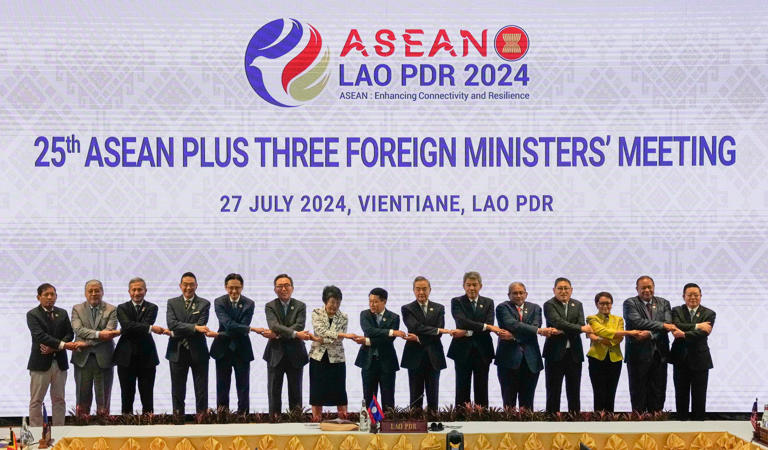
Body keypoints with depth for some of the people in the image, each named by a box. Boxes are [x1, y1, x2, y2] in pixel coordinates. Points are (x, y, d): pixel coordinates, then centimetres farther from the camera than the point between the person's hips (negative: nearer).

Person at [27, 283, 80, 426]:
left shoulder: (62, 313, 12)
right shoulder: (32, 314, -3)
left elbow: (69, 334, 5)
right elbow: (39, 335, -17)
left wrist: (54, 347, -12)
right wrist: (62, 344, -25)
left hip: (60, 362, 4)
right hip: (40, 362, -4)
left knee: (59, 400, 8)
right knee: (36, 401, 0)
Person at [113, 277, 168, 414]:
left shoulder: (151, 308, 5)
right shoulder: (122, 308, 5)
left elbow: (146, 324, -12)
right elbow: (127, 325, -14)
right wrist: (151, 328, -24)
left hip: (146, 357, 0)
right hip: (127, 357, 0)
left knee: (147, 397, 3)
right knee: (127, 396, 5)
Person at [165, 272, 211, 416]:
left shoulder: (204, 304, 2)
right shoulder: (172, 303, 6)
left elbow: (201, 326, -11)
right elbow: (172, 324, -11)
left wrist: (177, 332, -14)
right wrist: (195, 327, -22)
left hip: (198, 352, -1)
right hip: (177, 353, 1)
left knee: (201, 392, 3)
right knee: (177, 391, 6)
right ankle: (178, 419, 12)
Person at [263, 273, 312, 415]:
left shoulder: (300, 306, 4)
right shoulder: (270, 306, 2)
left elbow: (299, 326, -12)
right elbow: (274, 325, -16)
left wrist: (277, 334, -21)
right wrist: (295, 334, -28)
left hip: (295, 355, 0)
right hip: (276, 354, 0)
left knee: (296, 392, 5)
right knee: (274, 392, 2)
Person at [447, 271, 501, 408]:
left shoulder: (488, 303, 9)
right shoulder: (457, 302, 3)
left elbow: (489, 326, -5)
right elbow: (462, 321, -15)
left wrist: (467, 332, -15)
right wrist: (485, 326, -21)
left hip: (482, 351, 2)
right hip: (463, 351, -2)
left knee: (481, 390, 3)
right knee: (462, 389, 1)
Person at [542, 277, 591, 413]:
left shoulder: (577, 305, 12)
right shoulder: (549, 305, -1)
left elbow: (581, 324, -2)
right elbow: (558, 322, -16)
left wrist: (562, 330, -16)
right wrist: (580, 328, -19)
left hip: (574, 353, 4)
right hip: (555, 353, -4)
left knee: (574, 392, 6)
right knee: (553, 392, -1)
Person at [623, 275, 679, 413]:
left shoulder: (663, 303, 12)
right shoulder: (630, 303, 1)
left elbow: (668, 325, -2)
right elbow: (636, 322, -16)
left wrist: (650, 334, -17)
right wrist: (662, 325, -18)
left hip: (659, 354, 3)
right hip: (639, 354, -3)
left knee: (658, 394, 4)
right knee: (638, 394, 1)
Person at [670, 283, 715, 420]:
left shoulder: (709, 314, 2)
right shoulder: (677, 311, 5)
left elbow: (703, 333, -14)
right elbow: (676, 326, -15)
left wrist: (684, 334, -26)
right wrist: (697, 326, -21)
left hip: (699, 361, -1)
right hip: (680, 360, 1)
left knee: (699, 398, 2)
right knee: (681, 396, 8)